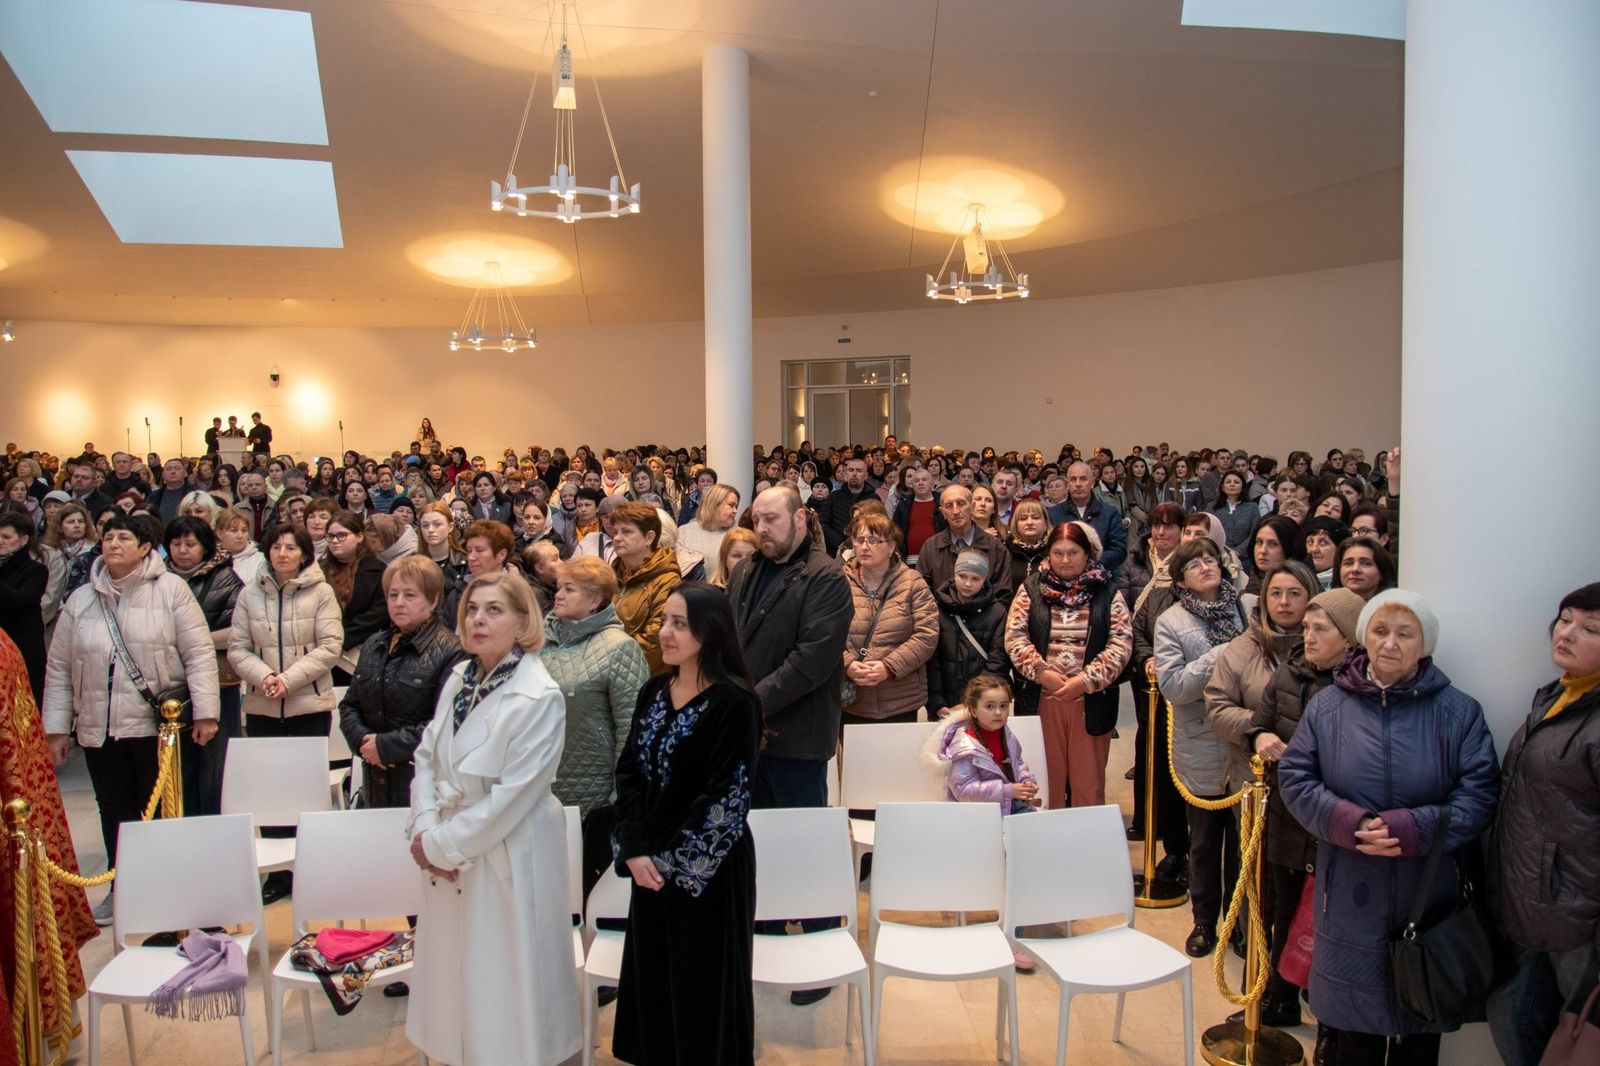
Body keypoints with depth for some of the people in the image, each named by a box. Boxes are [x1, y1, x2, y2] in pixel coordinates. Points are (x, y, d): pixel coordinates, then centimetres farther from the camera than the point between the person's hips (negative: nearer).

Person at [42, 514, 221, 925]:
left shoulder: (171, 589, -3)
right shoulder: (80, 601, 8)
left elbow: (199, 653, -6)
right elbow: (58, 668, 11)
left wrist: (205, 712, -10)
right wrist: (56, 728, 8)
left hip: (158, 724, -4)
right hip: (98, 727, 4)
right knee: (114, 809, 13)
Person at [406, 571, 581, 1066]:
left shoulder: (538, 698, -18)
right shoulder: (459, 678, 3)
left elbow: (513, 794, -20)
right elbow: (427, 756, 6)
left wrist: (442, 844, -14)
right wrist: (425, 830, -7)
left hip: (506, 859, -6)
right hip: (449, 857, 6)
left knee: (502, 982, 7)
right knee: (454, 975, 18)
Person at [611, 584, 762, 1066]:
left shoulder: (735, 702, -16)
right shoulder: (653, 692, 4)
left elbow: (728, 797, -18)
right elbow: (629, 773, 4)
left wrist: (675, 859, -14)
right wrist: (635, 850, -7)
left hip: (708, 868, -6)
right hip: (650, 863, 6)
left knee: (703, 983, 8)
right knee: (652, 974, 15)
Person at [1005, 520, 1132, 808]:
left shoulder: (1107, 592, 3)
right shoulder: (1032, 589, 5)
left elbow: (1122, 643, -4)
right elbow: (1014, 636, -1)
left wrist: (1087, 680, -13)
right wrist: (1041, 672, -13)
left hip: (1090, 699, 0)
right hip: (1041, 697, 1)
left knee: (1088, 778, 7)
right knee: (1046, 776, 8)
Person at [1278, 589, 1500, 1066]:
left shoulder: (1459, 711, -3)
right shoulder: (1328, 705, 0)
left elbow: (1480, 794, -9)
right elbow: (1294, 777, -2)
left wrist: (1410, 829, -22)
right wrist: (1349, 823, -18)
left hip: (1430, 897, 0)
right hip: (1351, 896, 0)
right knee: (1354, 1026, 12)